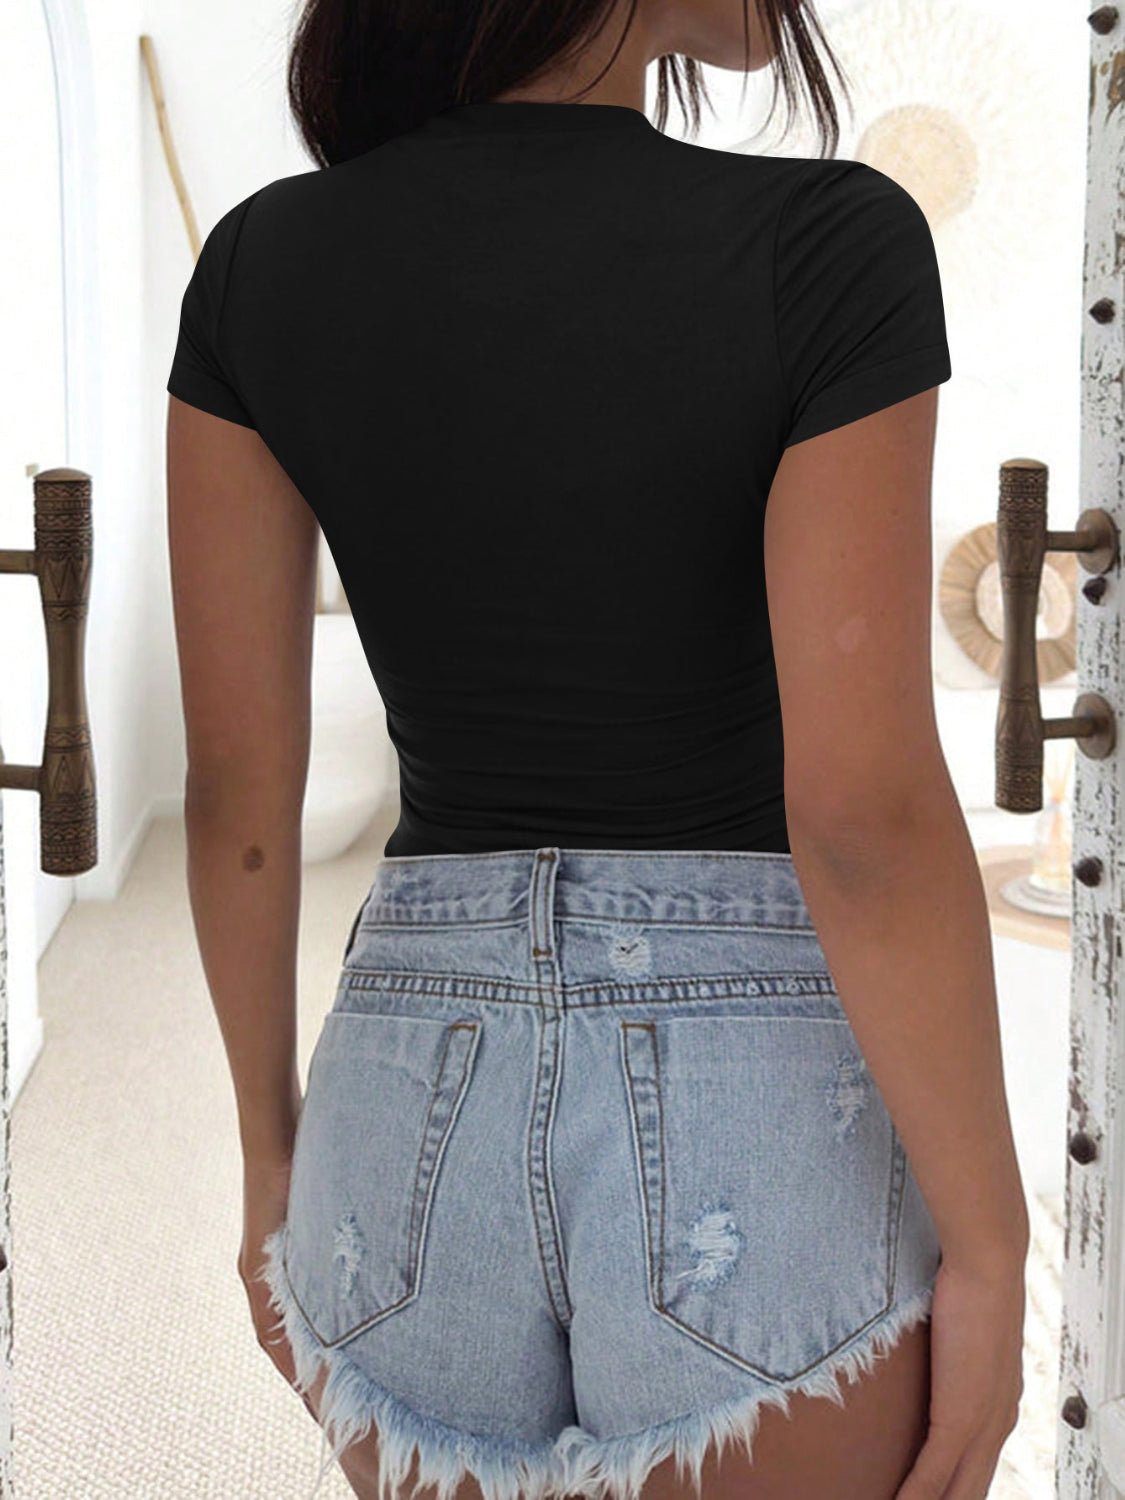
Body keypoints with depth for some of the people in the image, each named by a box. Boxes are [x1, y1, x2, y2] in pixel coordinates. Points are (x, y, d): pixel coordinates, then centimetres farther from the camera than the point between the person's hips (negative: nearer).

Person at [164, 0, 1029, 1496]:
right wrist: (989, 1252, -6)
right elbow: (867, 813, -18)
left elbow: (236, 775, 2)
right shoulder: (827, 250, -13)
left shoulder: (261, 266, 0)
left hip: (422, 1115, 4)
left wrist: (273, 1149, 14)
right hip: (756, 1134, -3)